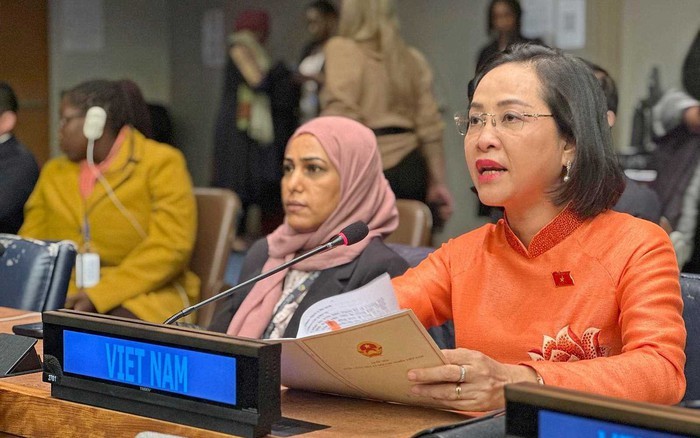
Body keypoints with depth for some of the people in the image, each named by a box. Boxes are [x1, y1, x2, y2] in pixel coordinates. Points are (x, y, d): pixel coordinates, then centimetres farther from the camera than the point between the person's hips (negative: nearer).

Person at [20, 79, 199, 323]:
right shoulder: (54, 172, 19)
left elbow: (172, 247, -12)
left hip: (143, 294, -5)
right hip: (66, 296, 5)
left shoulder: (161, 163, -2)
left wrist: (99, 295, -20)